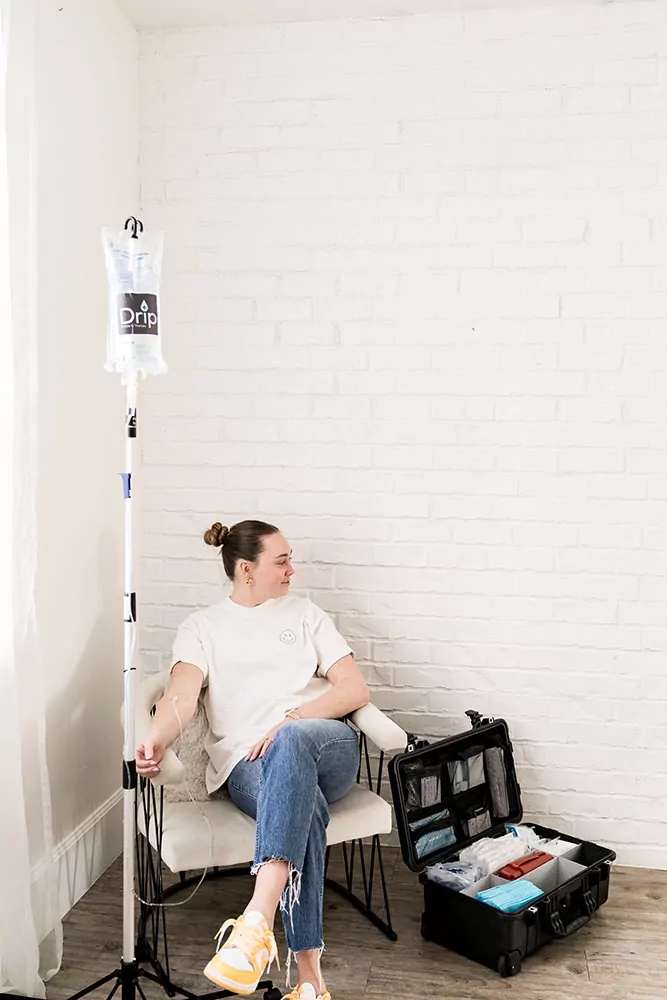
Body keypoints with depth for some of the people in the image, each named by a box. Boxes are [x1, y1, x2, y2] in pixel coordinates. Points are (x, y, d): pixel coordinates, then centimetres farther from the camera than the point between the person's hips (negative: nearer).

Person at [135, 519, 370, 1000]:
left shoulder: (305, 613, 21)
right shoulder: (202, 627, 17)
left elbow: (355, 689, 10)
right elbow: (183, 694, -3)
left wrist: (292, 720, -8)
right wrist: (156, 739, -27)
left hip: (327, 746, 1)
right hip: (246, 762, -1)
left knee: (290, 743, -38)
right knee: (301, 804, -36)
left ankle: (256, 924, -48)